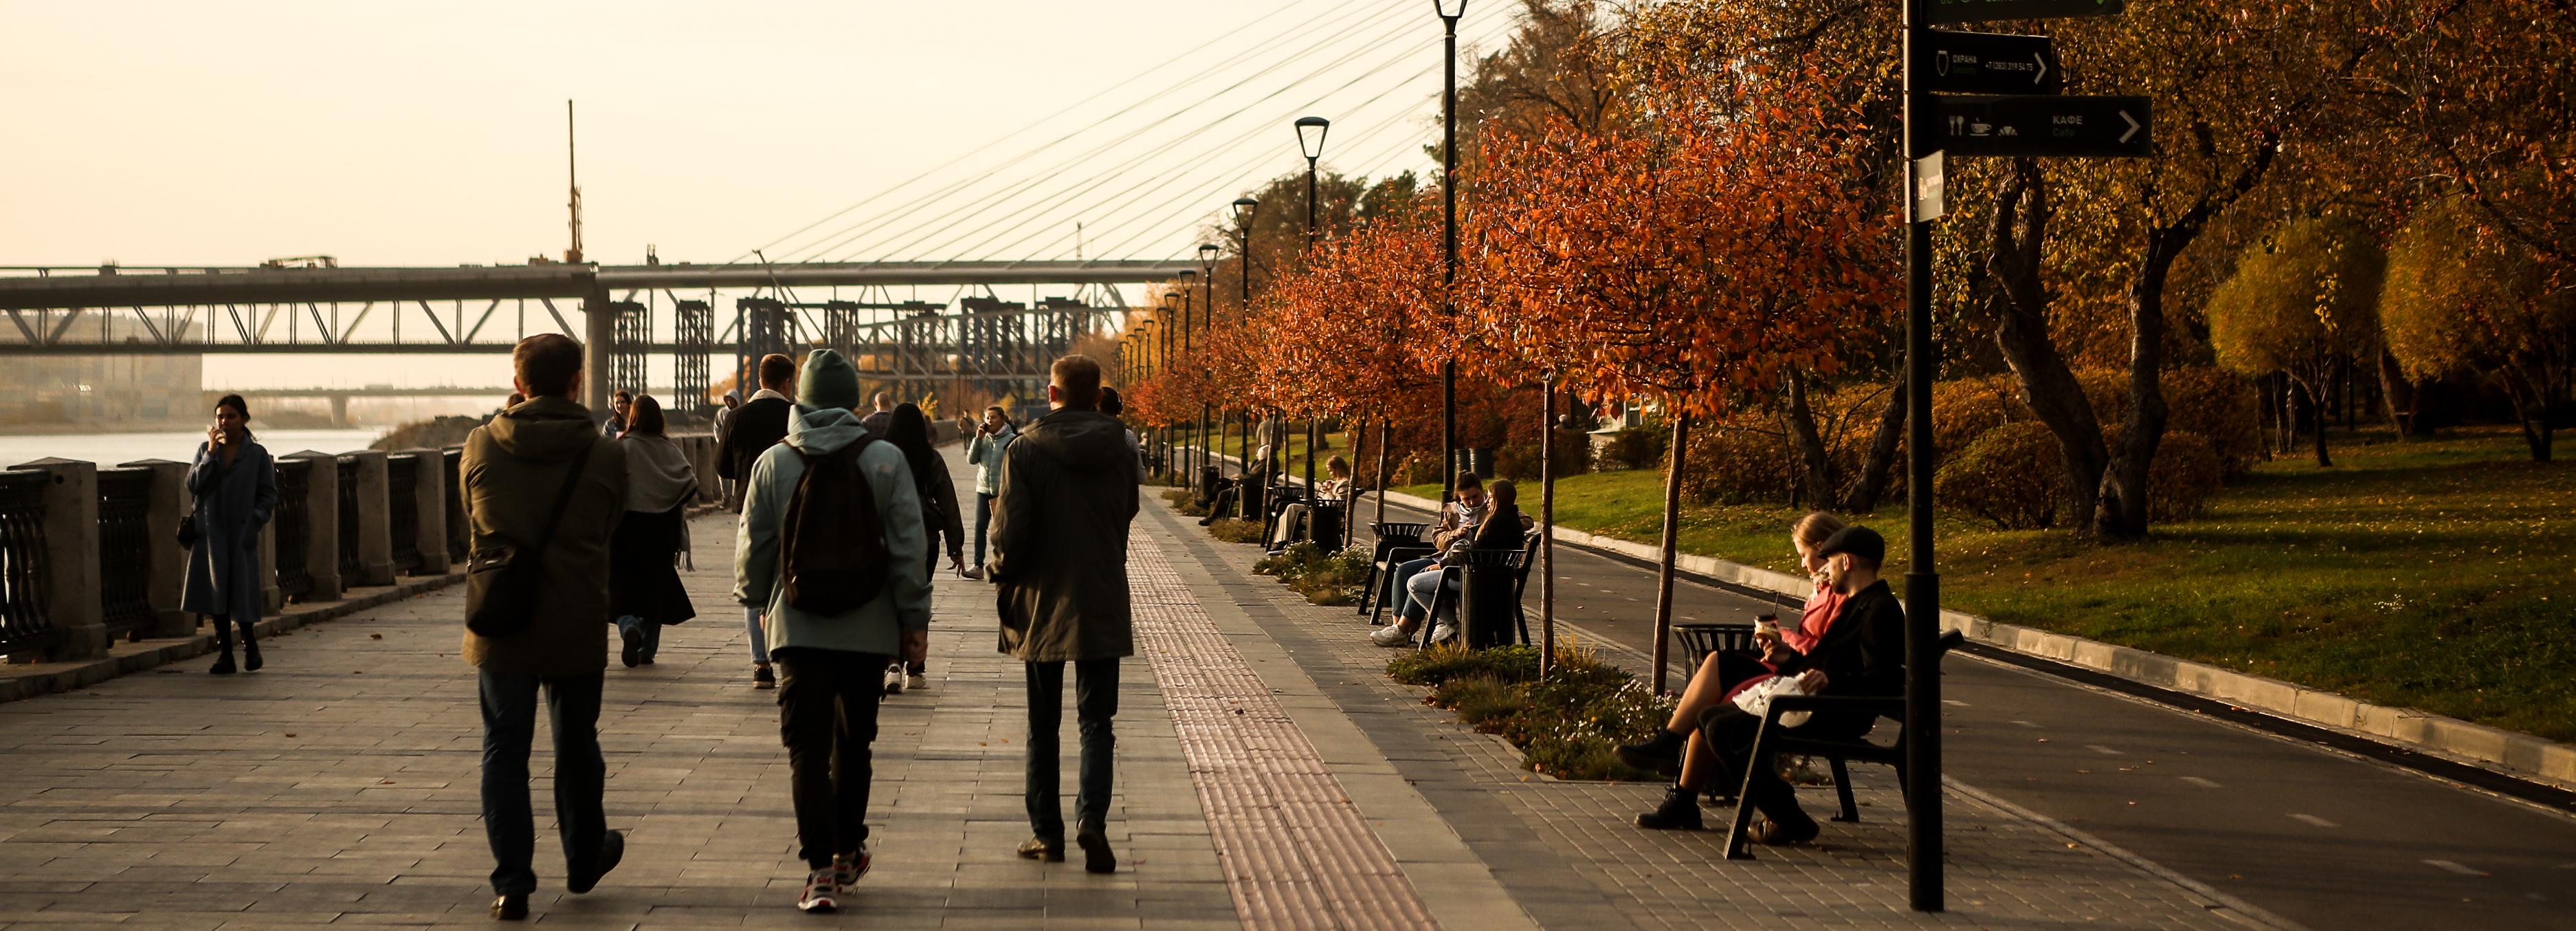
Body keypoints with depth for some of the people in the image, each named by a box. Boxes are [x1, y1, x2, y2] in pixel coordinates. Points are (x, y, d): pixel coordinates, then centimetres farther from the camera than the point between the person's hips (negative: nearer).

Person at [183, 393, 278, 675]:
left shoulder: (257, 454, 2)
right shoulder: (205, 449, 8)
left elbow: (268, 495, 2)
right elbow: (193, 487, -3)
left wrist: (255, 519, -13)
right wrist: (211, 454, -9)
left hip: (242, 534, -2)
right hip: (211, 532, 2)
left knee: (242, 589, -4)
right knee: (216, 592, 1)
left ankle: (249, 645, 19)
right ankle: (224, 654, 8)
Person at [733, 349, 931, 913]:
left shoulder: (773, 463, -2)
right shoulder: (886, 460, -5)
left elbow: (754, 547, 5)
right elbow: (908, 545, -5)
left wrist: (753, 596, 24)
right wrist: (914, 616, 5)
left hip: (798, 628, 0)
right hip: (868, 629, 1)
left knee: (807, 748, -2)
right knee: (853, 744, 16)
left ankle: (820, 867, -13)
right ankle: (847, 852, 27)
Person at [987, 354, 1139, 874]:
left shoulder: (1025, 450, -9)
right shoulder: (1121, 452, 0)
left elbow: (1011, 529, -13)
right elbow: (1127, 516, 7)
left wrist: (1000, 572, 4)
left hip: (1041, 604, -1)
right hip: (1103, 606, 1)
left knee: (1043, 725, 10)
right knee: (1095, 720, 4)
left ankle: (1046, 832, 14)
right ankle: (1092, 815, -16)